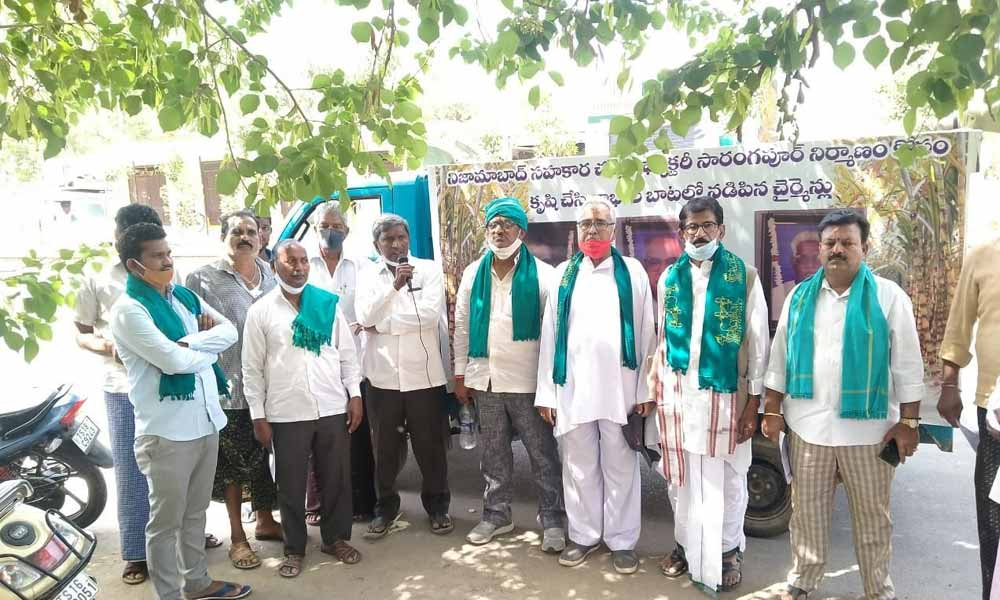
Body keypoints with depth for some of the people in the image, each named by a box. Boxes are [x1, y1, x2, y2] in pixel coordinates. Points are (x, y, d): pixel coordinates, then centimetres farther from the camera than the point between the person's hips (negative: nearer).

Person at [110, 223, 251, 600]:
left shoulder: (185, 296, 10)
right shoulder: (128, 310, -13)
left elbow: (230, 331, 4)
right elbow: (172, 360, -22)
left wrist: (190, 343, -12)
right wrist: (208, 350, -4)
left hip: (206, 420, 7)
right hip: (167, 430, -7)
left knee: (196, 511, 21)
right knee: (166, 521, 8)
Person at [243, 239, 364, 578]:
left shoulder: (328, 303, 4)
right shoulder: (261, 311, 0)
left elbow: (347, 353, 7)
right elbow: (252, 368, 1)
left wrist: (355, 395, 0)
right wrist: (258, 416, -2)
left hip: (333, 409, 2)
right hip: (286, 414, -1)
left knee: (336, 478, 11)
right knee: (291, 485, 9)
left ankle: (336, 538, 30)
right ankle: (294, 548, 26)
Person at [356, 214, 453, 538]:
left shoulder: (429, 269, 1)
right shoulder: (368, 275, 5)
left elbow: (431, 313, -14)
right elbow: (365, 317, -9)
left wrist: (383, 323, -9)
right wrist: (394, 285, -20)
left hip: (424, 374, -1)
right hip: (383, 375, 1)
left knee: (431, 445, 9)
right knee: (385, 447, 12)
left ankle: (438, 505, 26)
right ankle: (385, 507, 28)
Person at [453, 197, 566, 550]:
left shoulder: (542, 274, -5)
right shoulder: (473, 274, 6)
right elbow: (462, 326, 9)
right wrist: (460, 375, 7)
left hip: (528, 380, -3)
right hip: (485, 378, 4)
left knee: (542, 453, 5)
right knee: (494, 453, 15)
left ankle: (553, 518, 19)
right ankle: (496, 513, 30)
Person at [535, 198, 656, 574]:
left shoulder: (633, 272, 4)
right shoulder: (563, 274, 8)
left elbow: (646, 333, 2)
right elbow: (550, 335, 6)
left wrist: (646, 389, -2)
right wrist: (546, 391, 2)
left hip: (620, 389, -1)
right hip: (573, 388, 2)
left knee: (620, 468, 9)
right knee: (579, 467, 12)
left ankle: (622, 540, 23)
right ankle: (584, 535, 28)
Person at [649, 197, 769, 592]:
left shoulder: (744, 276, -4)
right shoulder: (670, 278, 6)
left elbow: (759, 342, -4)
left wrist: (753, 401, -7)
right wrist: (655, 386, 7)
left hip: (725, 394, -3)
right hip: (678, 395, 3)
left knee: (727, 479, 9)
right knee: (681, 478, 14)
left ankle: (728, 551, 27)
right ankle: (685, 544, 32)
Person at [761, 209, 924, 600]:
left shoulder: (889, 296, -4)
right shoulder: (800, 297, 4)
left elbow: (907, 365, -3)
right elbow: (780, 358, 8)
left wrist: (908, 422, -6)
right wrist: (772, 410, 5)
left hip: (867, 427, -2)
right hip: (807, 425, 2)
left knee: (871, 513, 13)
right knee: (807, 509, 13)